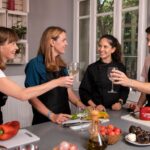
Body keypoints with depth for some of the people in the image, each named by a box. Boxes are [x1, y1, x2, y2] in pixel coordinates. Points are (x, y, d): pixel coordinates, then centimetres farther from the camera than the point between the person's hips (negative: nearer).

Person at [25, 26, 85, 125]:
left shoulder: (62, 65, 9)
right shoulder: (35, 64, -10)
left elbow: (68, 91, 11)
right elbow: (32, 97, -13)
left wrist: (84, 107, -2)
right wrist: (52, 116, -22)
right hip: (44, 120, -5)